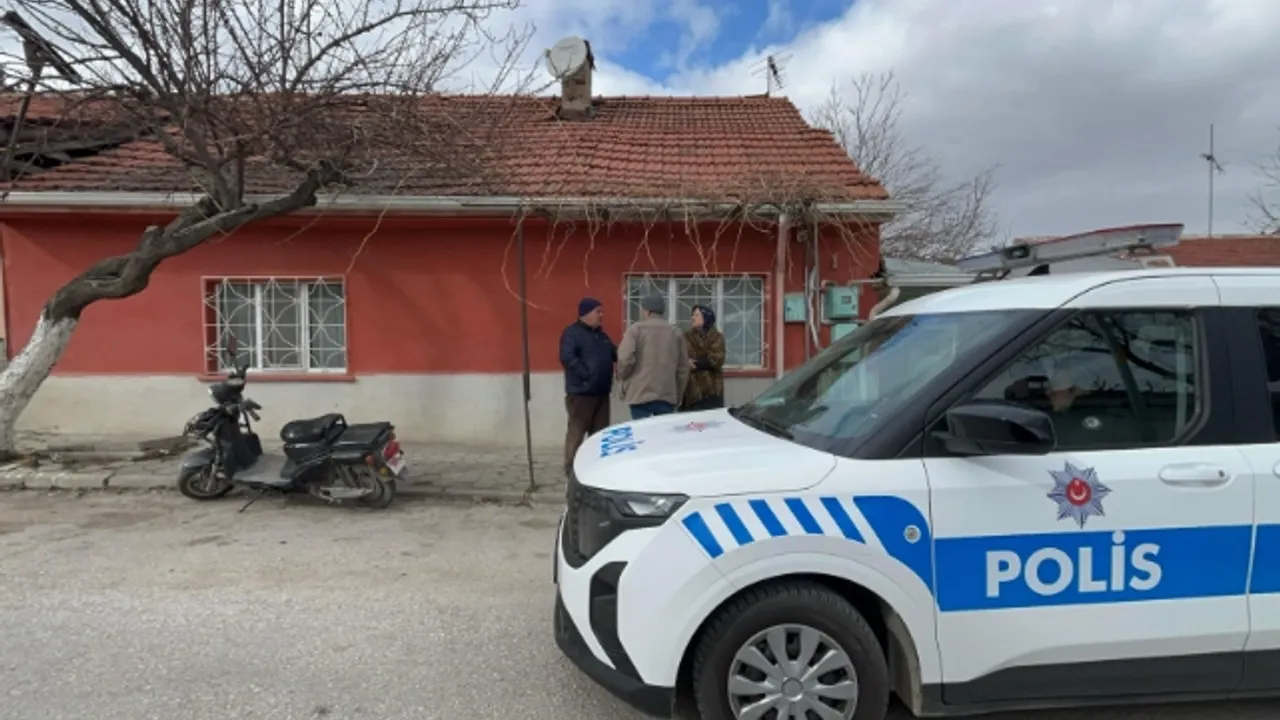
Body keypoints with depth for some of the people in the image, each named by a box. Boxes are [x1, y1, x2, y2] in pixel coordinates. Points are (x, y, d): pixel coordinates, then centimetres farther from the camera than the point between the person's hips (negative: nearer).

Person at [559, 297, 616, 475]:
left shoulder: (602, 335, 20)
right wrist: (586, 374, -21)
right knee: (577, 432, -4)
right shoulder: (572, 333, -6)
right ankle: (571, 469, 2)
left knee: (599, 432, 11)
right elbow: (567, 357, -19)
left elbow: (615, 354, 23)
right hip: (581, 392, -8)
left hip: (602, 392, 8)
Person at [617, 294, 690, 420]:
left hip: (640, 394, -3)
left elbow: (625, 359, -13)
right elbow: (683, 367, 11)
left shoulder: (635, 329, -3)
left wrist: (622, 376, 9)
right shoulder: (676, 332, 9)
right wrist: (678, 395, 21)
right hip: (668, 395, 3)